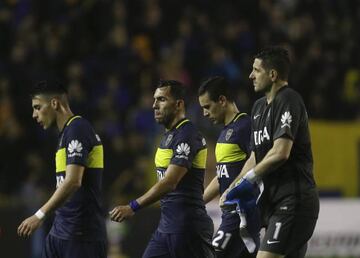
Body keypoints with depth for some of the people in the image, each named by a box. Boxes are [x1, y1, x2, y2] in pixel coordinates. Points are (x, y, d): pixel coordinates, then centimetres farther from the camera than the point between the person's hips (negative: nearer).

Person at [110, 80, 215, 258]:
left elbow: (170, 183, -23)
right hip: (166, 226, 10)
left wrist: (133, 207, -27)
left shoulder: (187, 136, -14)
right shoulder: (169, 135, 16)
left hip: (188, 227, -10)